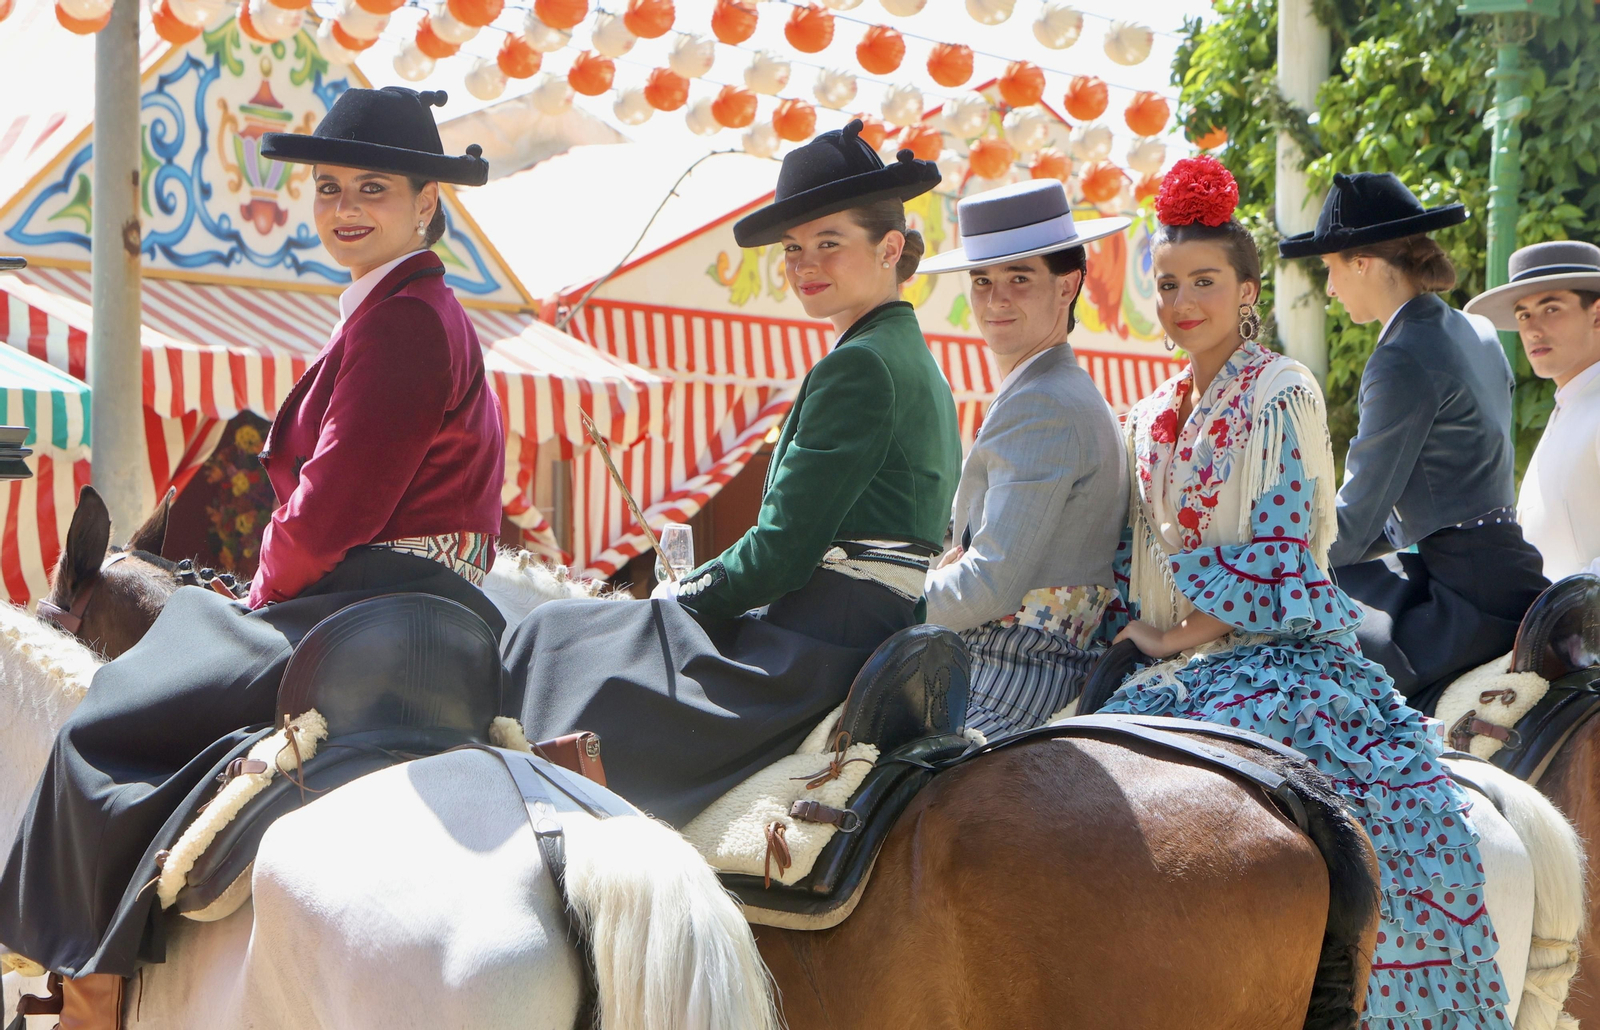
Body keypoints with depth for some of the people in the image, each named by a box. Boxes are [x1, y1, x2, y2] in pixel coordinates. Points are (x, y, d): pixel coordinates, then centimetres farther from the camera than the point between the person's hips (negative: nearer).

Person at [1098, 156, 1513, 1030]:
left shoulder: (1282, 397, -6)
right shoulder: (1154, 418, 16)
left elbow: (1280, 556, -11)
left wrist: (1181, 638, -9)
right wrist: (1142, 636, -1)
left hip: (1273, 656, -7)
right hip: (1175, 669, 7)